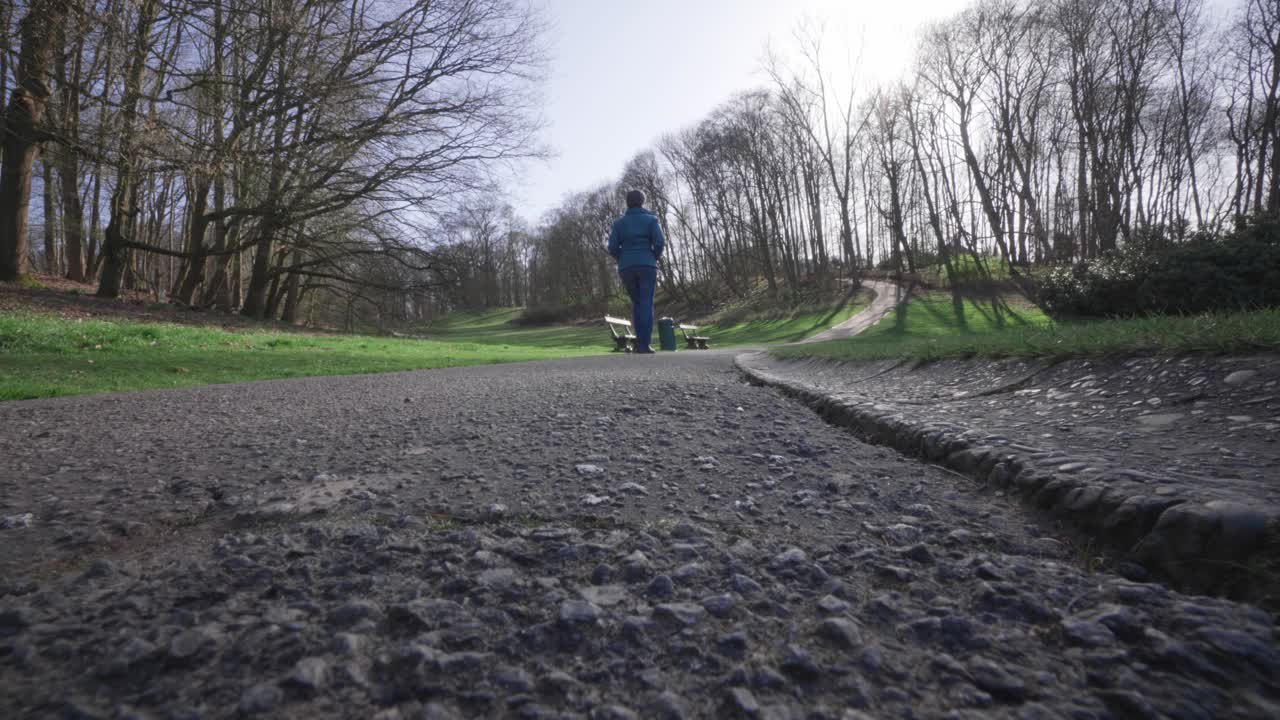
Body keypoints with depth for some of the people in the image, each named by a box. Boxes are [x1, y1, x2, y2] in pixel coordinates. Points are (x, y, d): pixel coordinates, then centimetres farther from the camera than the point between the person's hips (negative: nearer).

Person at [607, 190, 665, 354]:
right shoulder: (651, 219, 4)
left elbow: (612, 248, 1)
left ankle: (640, 341, 8)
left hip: (626, 268, 3)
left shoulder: (619, 222, 10)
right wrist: (656, 257, 12)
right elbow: (659, 242, -8)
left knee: (637, 302, 18)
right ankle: (644, 345, -10)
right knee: (647, 304, -2)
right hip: (646, 266, -3)